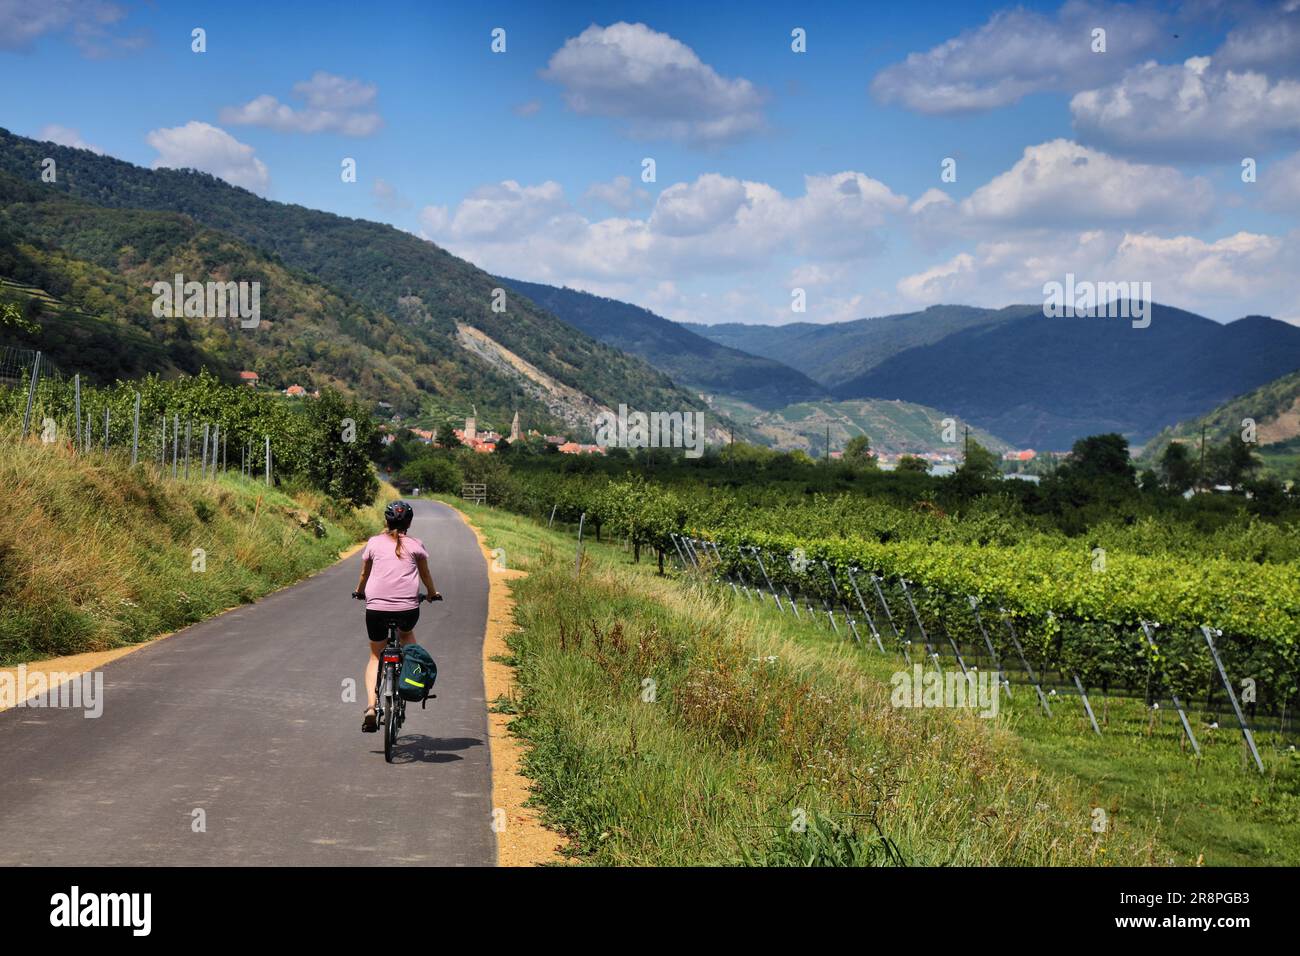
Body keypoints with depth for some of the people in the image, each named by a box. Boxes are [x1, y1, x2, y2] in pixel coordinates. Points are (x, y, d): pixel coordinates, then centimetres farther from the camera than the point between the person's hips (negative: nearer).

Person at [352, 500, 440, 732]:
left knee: (376, 656, 14)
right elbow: (425, 574, 20)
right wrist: (432, 593, 40)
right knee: (407, 633, 35)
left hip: (376, 607, 0)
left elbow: (364, 573, 22)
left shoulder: (375, 543, 8)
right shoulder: (415, 545, 7)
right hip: (408, 607, 0)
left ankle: (371, 707, -3)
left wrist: (360, 591, 42)